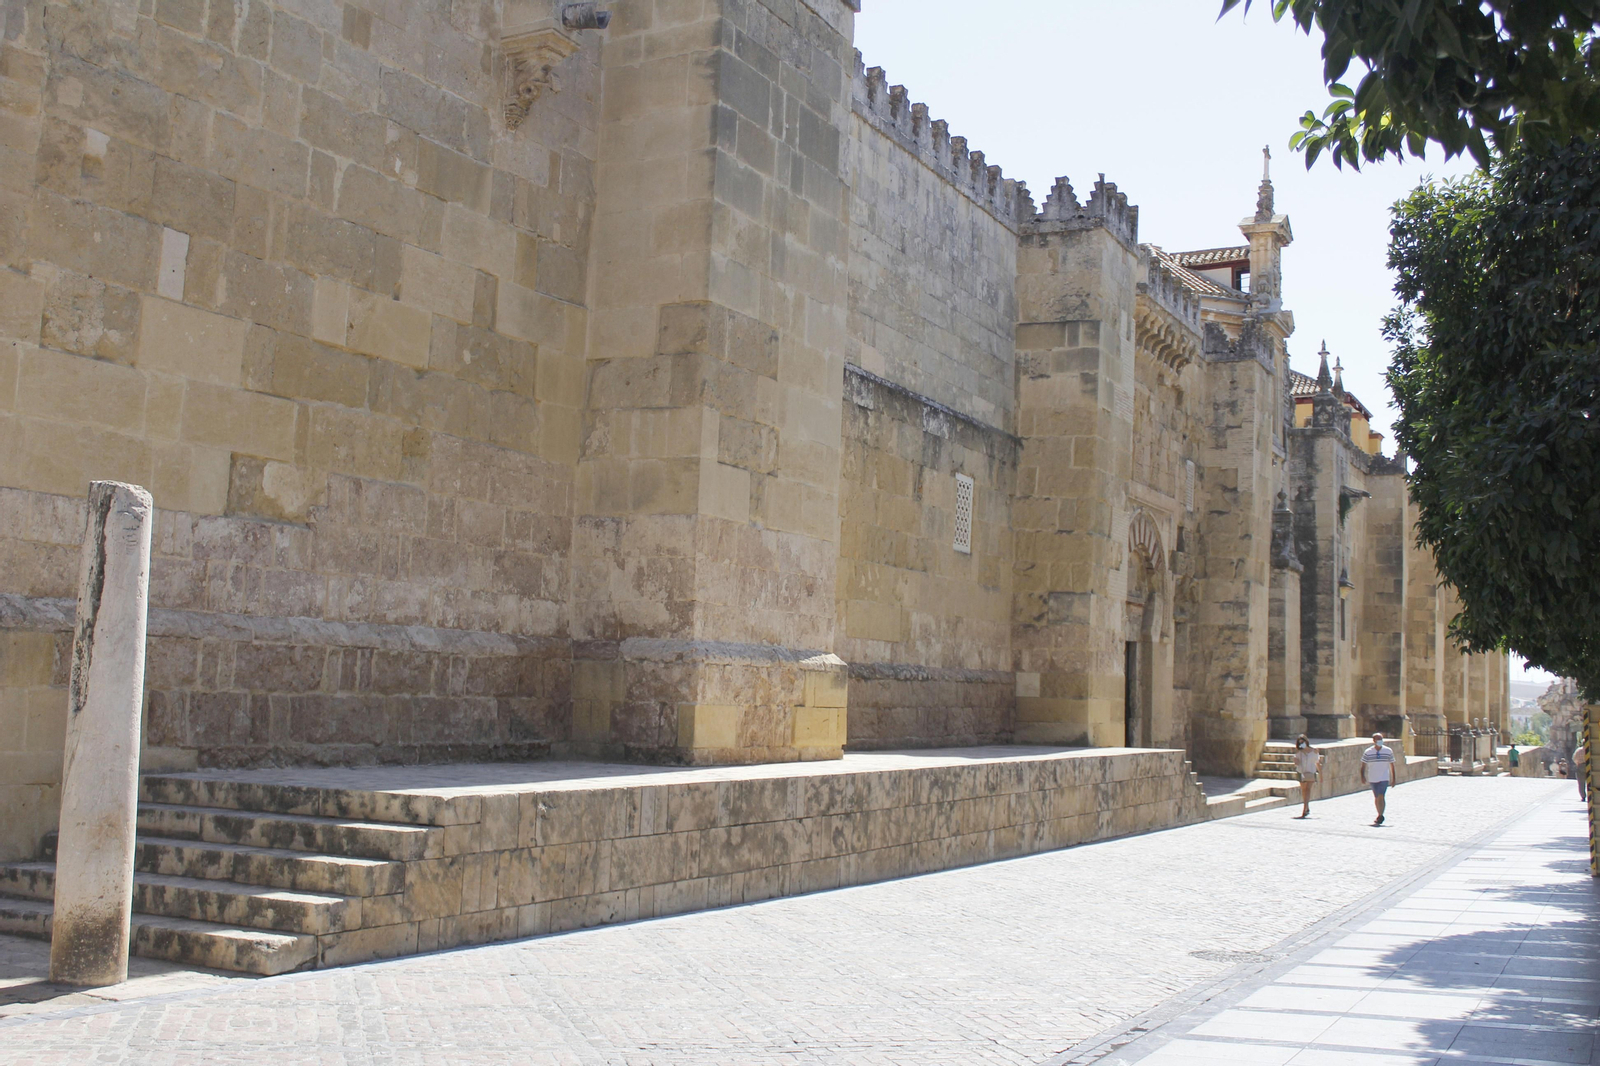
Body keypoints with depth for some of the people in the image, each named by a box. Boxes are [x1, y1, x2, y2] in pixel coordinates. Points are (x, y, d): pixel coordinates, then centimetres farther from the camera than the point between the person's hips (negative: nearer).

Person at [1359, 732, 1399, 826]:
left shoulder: (1388, 751, 1)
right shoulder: (1367, 752, -1)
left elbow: (1392, 765, 9)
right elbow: (1363, 765, 2)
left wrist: (1394, 778, 9)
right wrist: (1362, 776, -10)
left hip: (1384, 779, -2)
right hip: (1372, 779, 2)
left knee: (1381, 796, -16)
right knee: (1376, 798, 11)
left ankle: (1380, 816, -10)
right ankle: (1380, 816, 26)